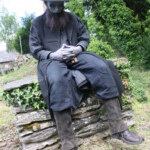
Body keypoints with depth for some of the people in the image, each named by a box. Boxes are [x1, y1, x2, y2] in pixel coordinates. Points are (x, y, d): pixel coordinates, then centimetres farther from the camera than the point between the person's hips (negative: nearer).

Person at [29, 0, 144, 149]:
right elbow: (34, 49, 3)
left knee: (102, 67, -25)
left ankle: (118, 128, -21)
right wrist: (53, 55, -16)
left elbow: (85, 36, 15)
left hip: (75, 55, 4)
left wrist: (79, 48, -8)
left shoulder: (72, 18, 18)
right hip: (51, 59, -3)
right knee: (57, 79, -40)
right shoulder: (37, 23, 9)